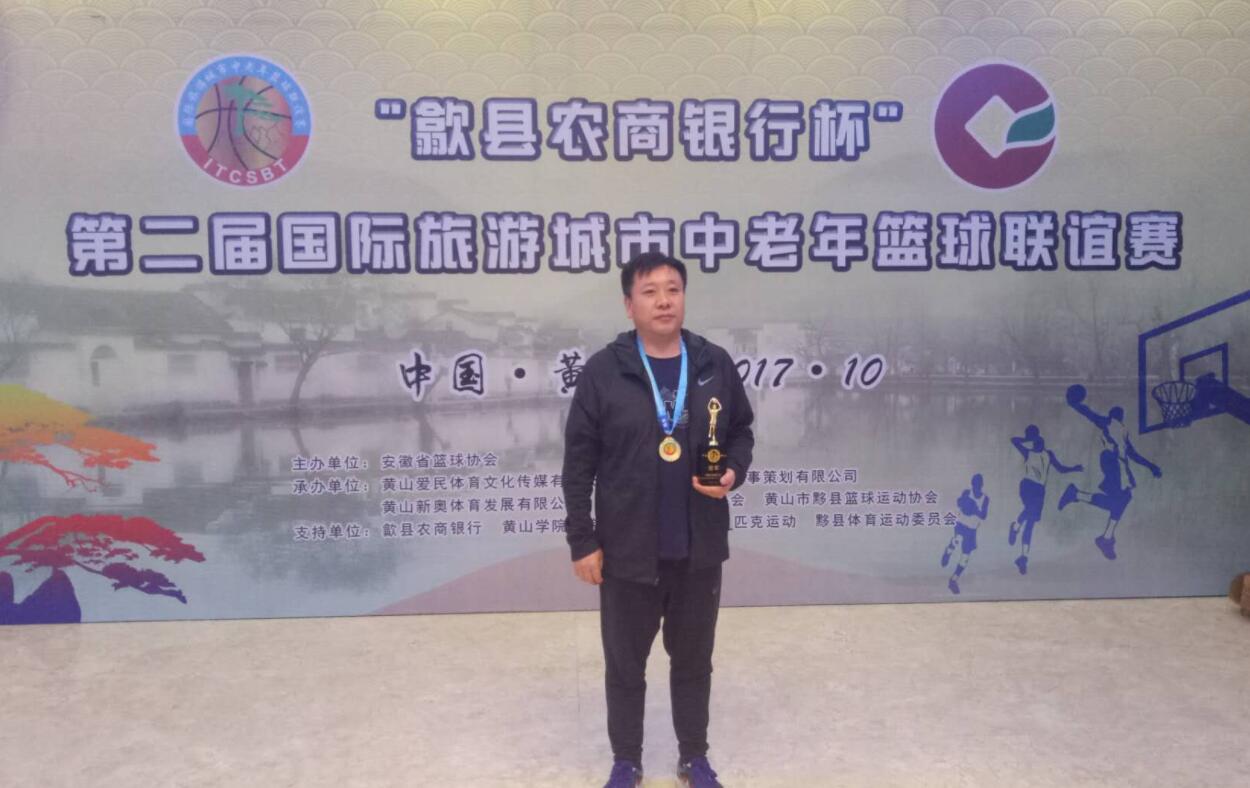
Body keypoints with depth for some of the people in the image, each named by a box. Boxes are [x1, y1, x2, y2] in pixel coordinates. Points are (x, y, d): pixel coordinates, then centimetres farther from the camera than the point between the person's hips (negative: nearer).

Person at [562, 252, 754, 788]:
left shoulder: (716, 365, -1)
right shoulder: (603, 372, -9)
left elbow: (741, 431, 12)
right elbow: (578, 462, -6)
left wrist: (734, 472, -10)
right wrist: (582, 540, -7)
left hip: (699, 550, 2)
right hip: (627, 551, -2)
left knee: (693, 660, 18)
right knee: (625, 665, 14)